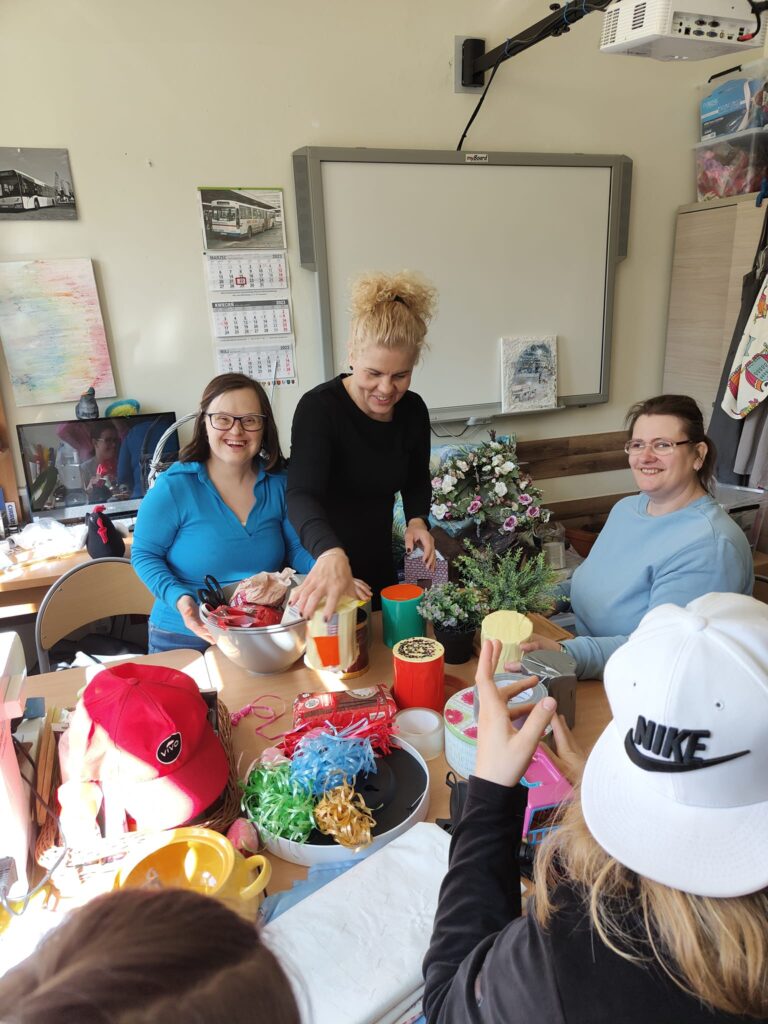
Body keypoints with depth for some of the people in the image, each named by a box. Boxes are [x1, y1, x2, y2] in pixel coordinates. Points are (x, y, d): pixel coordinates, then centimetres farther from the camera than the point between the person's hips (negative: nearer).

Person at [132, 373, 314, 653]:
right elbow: (145, 555, -9)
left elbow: (296, 548, 0)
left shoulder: (278, 483, -5)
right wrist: (179, 598, -26)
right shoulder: (173, 487, -16)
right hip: (185, 640, -3)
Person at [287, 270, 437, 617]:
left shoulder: (413, 410, -6)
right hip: (318, 567, -5)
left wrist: (417, 520, -11)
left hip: (379, 567, 5)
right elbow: (301, 495, -36)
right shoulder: (319, 407, -23)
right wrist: (331, 553, -55)